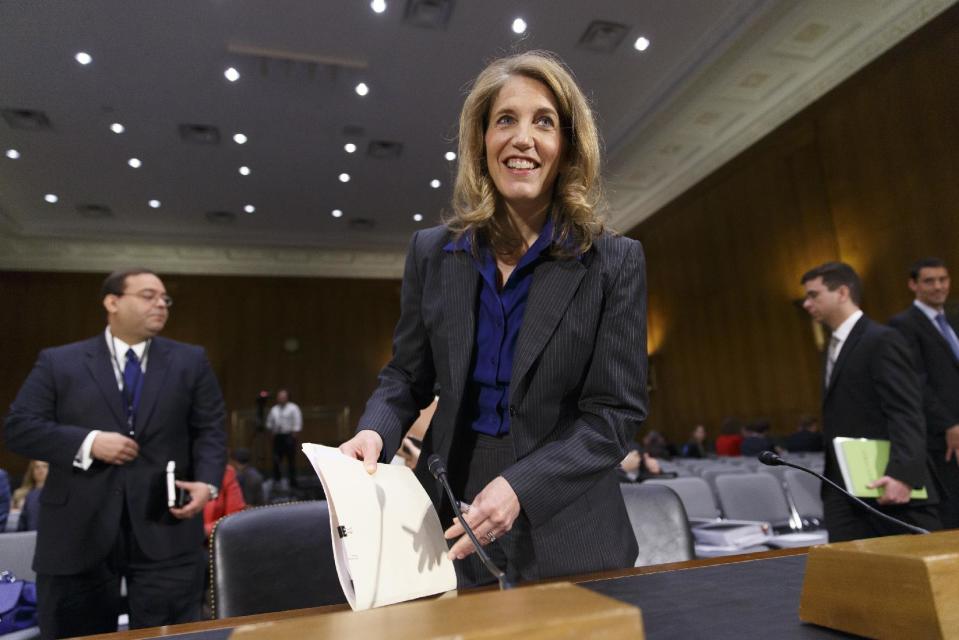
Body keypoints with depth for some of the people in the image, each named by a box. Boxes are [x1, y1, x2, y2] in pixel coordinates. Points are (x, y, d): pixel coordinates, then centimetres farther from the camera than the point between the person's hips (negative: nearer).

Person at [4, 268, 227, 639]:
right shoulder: (58, 362, 5)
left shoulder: (191, 362, 7)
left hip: (165, 530, 1)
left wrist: (206, 482, -11)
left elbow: (210, 431, 6)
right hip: (78, 531, 0)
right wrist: (88, 442, -15)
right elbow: (18, 427, -1)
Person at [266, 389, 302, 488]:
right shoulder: (274, 409, 14)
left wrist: (294, 434, -12)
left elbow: (297, 422, -7)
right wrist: (272, 431, 10)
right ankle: (276, 480, 12)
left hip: (289, 436, -4)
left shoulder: (293, 408, -2)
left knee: (291, 460, -3)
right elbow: (269, 422, 22)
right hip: (277, 437, 5)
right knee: (276, 460, 3)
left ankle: (293, 481, 2)